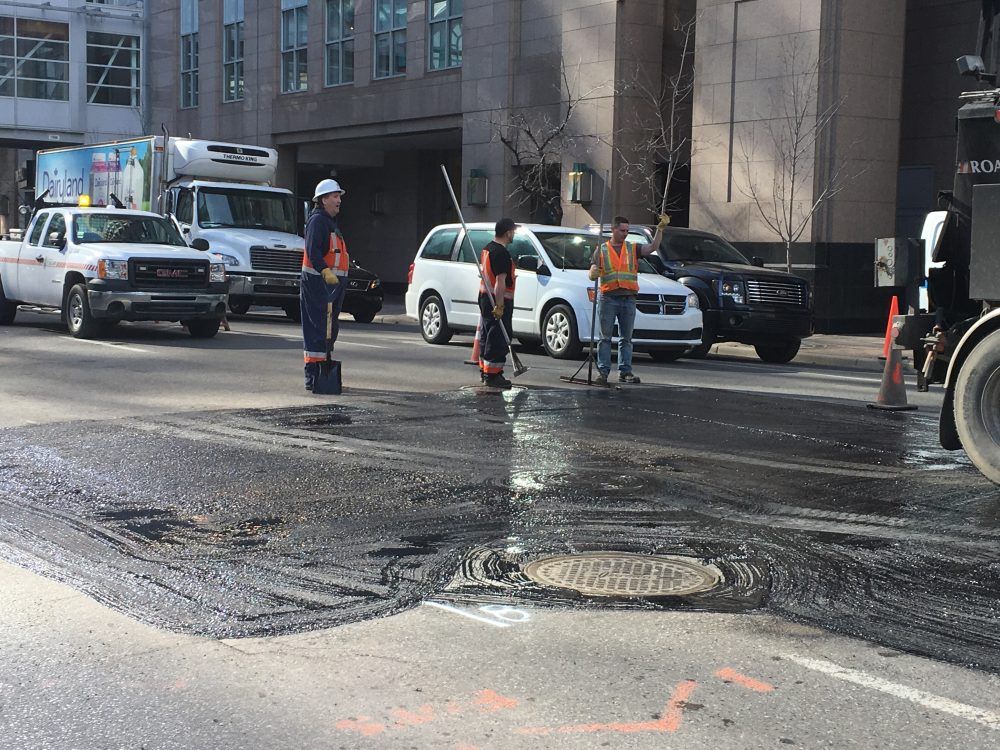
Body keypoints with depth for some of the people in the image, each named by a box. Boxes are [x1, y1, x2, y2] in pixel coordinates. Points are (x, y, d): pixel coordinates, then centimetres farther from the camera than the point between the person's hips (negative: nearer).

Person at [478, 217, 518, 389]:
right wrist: (499, 306, -25)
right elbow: (500, 282, -24)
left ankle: (484, 369, 25)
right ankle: (492, 375, -7)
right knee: (498, 338, -7)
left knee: (487, 335, 16)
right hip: (498, 300, -10)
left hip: (485, 296, 10)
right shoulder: (502, 253, -19)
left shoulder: (487, 249, 12)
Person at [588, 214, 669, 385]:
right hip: (608, 298, -2)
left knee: (626, 338, 5)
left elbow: (653, 247, -2)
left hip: (628, 299, 2)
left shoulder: (633, 249, 13)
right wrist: (594, 273, -19)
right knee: (605, 337, -1)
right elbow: (592, 275, 5)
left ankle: (625, 372, 9)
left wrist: (660, 228, -12)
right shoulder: (601, 250, 9)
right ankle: (603, 371, 1)